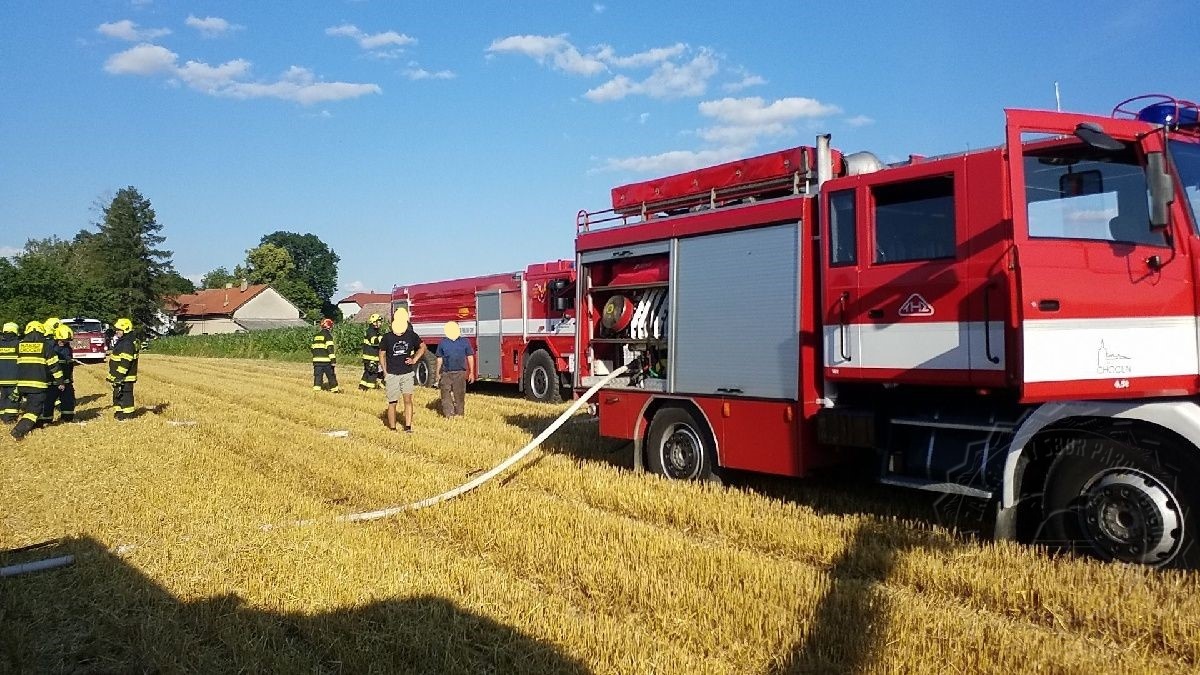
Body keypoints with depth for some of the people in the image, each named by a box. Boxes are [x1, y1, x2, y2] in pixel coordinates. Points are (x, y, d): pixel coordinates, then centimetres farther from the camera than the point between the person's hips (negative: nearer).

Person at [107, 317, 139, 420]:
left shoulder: (128, 344, -19)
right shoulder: (121, 342, 16)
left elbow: (125, 363, -24)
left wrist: (119, 376, -25)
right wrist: (114, 376, 24)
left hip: (125, 378, -11)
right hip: (118, 377, 11)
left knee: (125, 395, -6)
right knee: (117, 395, 18)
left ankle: (127, 416, 0)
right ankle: (119, 413, 28)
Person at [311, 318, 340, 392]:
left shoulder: (316, 335, 16)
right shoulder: (328, 335, -6)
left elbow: (313, 348, 21)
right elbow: (330, 349, -14)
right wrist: (333, 360, -15)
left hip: (316, 359, 5)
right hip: (326, 360, -5)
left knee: (318, 375, 5)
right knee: (331, 375, 7)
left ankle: (316, 388, -3)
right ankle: (334, 388, 14)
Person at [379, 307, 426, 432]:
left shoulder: (411, 336, 0)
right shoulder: (387, 338, -4)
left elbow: (422, 347, 16)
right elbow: (382, 354, 5)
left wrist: (414, 359, 5)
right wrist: (385, 372, 0)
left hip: (407, 374, 1)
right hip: (392, 375, -1)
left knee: (408, 399, -8)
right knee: (392, 403, 3)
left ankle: (408, 426, -3)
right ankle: (392, 429, 13)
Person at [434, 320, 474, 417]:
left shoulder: (465, 342, 3)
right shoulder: (442, 343, 4)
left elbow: (470, 357, 7)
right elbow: (439, 359, 10)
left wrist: (471, 372, 4)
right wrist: (437, 373, 10)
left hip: (460, 373, -1)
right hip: (446, 374, 1)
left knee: (460, 395, 3)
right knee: (446, 396, 2)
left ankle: (459, 414, 13)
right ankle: (448, 415, 8)